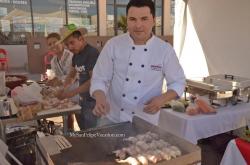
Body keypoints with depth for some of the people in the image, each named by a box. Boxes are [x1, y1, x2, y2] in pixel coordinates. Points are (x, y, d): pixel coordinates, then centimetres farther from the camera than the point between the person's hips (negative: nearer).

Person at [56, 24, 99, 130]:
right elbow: (72, 75, 17)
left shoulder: (92, 53, -17)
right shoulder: (76, 55, 9)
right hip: (83, 99, 8)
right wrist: (64, 89, 0)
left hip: (93, 101, -8)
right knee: (82, 130, 17)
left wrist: (73, 92, -22)